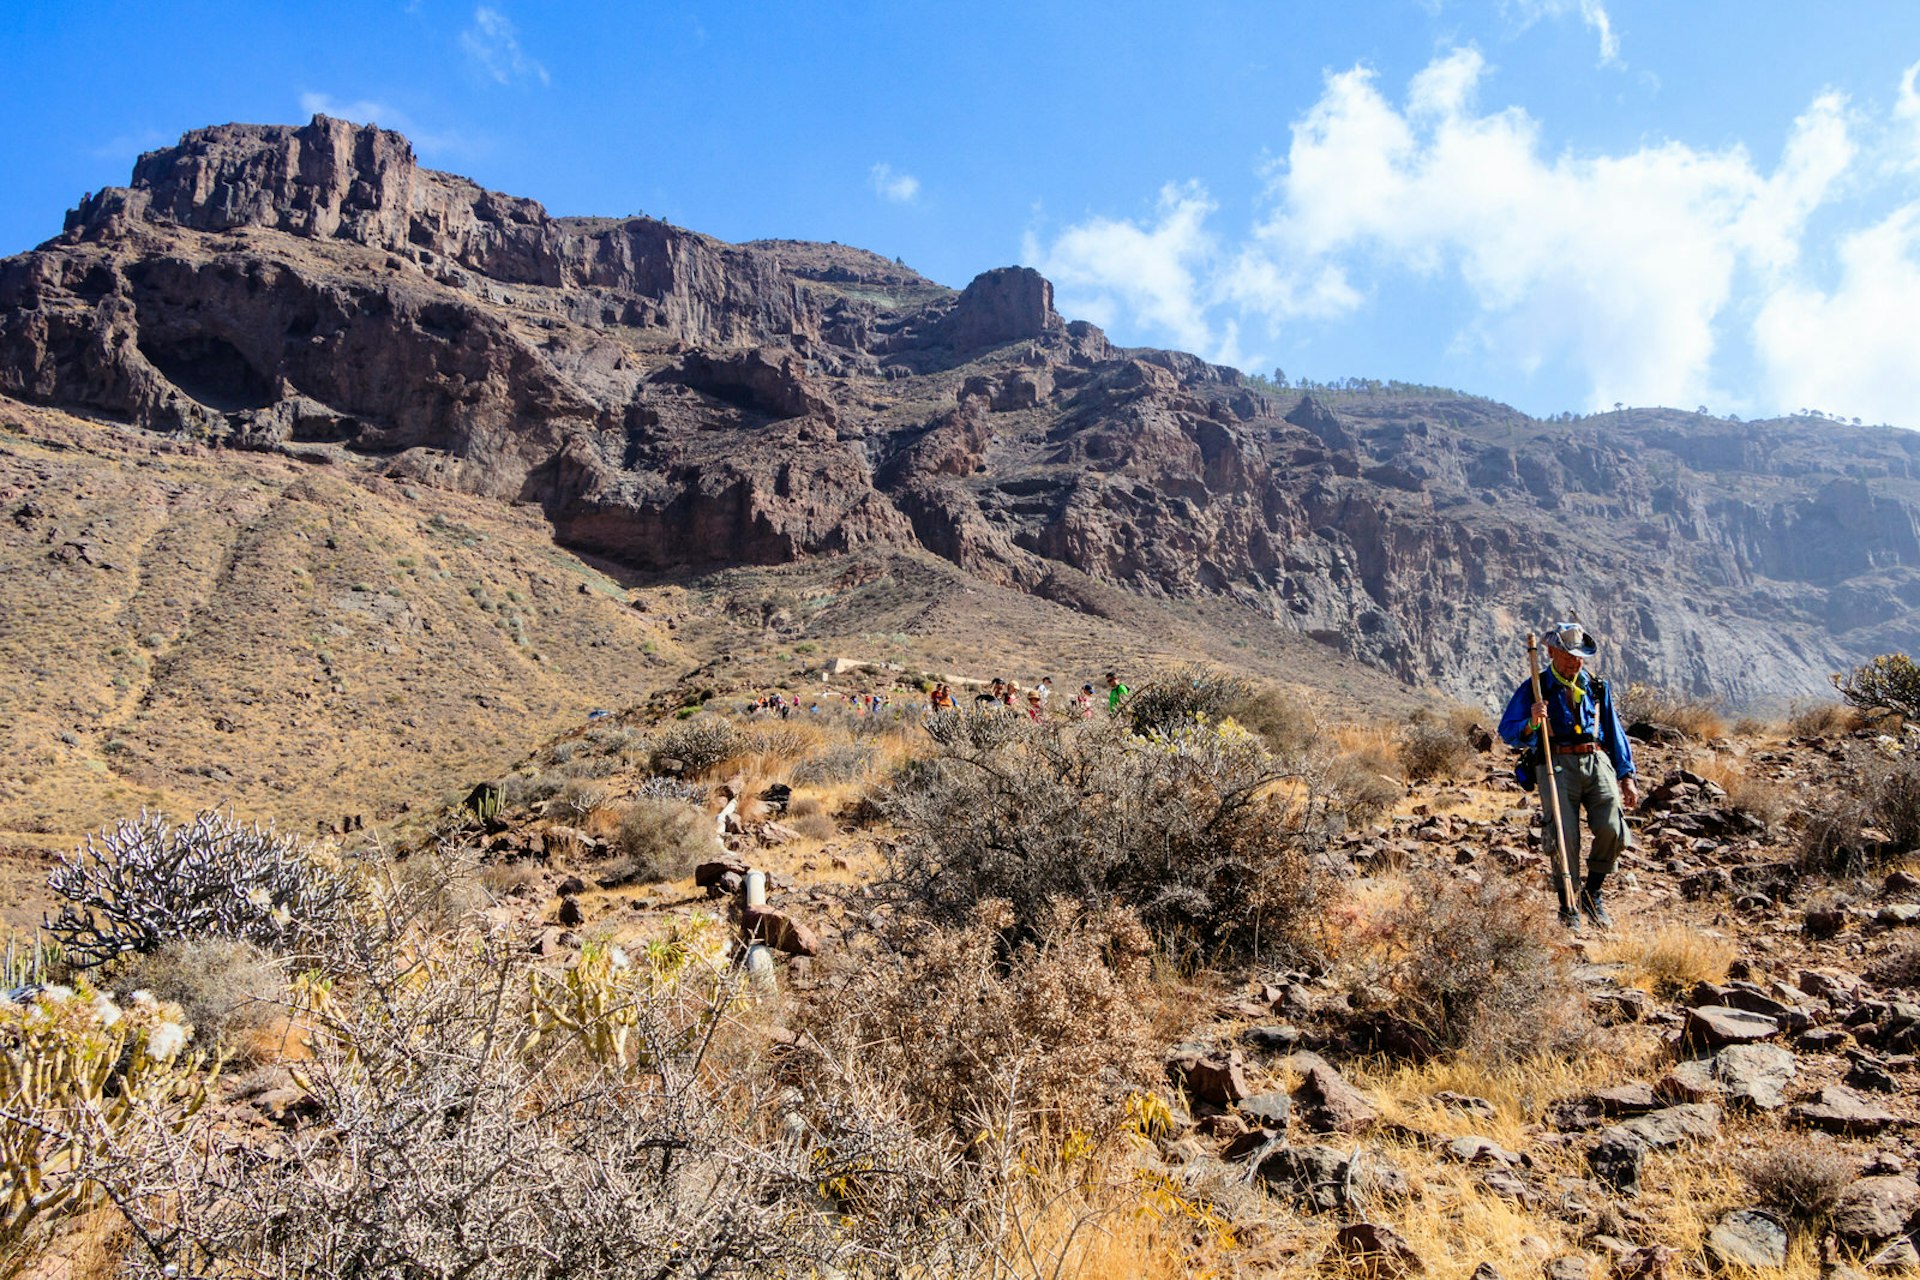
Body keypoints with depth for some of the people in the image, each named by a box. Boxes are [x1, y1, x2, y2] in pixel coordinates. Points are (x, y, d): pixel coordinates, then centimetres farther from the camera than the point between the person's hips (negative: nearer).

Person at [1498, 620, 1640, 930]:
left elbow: (1615, 732, 23)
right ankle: (1567, 907, 4)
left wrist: (1627, 776, 16)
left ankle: (1592, 892, 9)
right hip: (1557, 765, -3)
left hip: (1597, 763, 3)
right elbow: (1507, 732, 2)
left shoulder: (1597, 687, 20)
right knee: (1565, 836, -13)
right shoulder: (1533, 689, 8)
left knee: (1612, 829, -16)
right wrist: (1531, 724, -19)